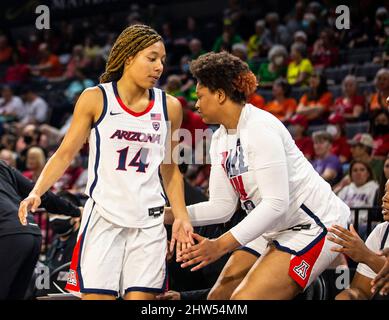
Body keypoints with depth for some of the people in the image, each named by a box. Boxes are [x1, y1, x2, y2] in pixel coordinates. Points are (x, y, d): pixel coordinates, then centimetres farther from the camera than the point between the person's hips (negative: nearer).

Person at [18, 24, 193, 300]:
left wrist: (181, 216, 7)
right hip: (103, 218, -2)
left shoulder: (169, 107, 7)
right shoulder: (95, 99, -2)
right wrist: (36, 192, -13)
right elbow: (65, 154, 1)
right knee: (96, 296, -8)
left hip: (149, 223, 3)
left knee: (141, 297, -2)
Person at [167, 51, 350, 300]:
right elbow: (222, 206, 8)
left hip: (312, 225, -10)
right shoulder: (220, 139, 8)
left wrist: (221, 245, -30)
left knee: (244, 298, -19)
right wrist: (169, 214, -4)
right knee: (218, 297, 7)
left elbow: (276, 203, -26)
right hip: (276, 230, 10)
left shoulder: (259, 127, -20)